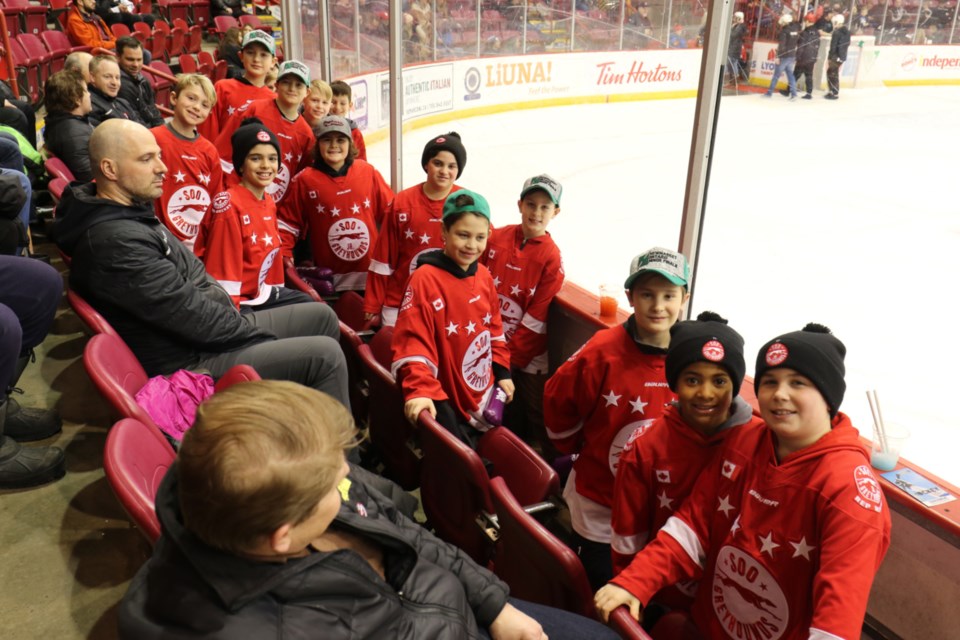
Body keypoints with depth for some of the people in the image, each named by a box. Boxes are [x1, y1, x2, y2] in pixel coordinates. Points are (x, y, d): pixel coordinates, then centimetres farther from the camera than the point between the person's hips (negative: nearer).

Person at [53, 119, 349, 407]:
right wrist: (258, 334, -12)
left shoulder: (130, 210, 8)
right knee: (324, 355, -17)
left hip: (207, 329, 11)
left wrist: (235, 318, 3)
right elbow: (192, 315, -24)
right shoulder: (115, 241, -24)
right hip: (188, 361, -10)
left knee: (321, 316, 10)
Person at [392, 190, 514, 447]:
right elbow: (413, 340, -24)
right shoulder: (425, 279, -19)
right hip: (445, 401, -7)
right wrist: (420, 389, -33)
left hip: (485, 394, 7)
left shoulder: (484, 276, 3)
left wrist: (502, 372, 13)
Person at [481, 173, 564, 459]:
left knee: (539, 422, 5)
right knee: (504, 418, 17)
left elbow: (536, 317, -12)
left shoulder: (551, 257, -10)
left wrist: (508, 356, -11)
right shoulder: (496, 238, -1)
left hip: (528, 355, -3)